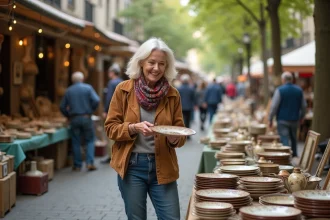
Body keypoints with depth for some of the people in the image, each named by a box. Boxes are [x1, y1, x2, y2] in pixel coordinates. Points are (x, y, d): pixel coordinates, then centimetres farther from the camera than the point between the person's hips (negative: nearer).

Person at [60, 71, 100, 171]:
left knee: (76, 142, 8)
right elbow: (96, 100, -13)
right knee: (90, 140, 9)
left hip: (74, 119, 2)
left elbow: (62, 107, 6)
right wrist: (91, 110, 2)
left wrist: (69, 116, 19)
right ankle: (90, 162, -3)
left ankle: (77, 165, 11)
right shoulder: (88, 88, 0)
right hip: (86, 118, -2)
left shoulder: (68, 91, 7)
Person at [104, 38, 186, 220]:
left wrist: (174, 138, -16)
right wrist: (134, 127, -18)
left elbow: (180, 132, 6)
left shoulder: (172, 94, 3)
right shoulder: (124, 90, -2)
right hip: (131, 165, -1)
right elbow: (110, 127, -1)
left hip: (162, 167, 2)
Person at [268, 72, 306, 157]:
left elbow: (274, 106, -13)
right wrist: (301, 117, 27)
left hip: (283, 119, -5)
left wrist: (270, 119, -5)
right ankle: (294, 157, 30)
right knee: (293, 139, 20)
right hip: (294, 120, 5)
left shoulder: (280, 90, -11)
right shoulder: (299, 90, 4)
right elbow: (303, 106, 11)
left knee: (284, 140, -5)